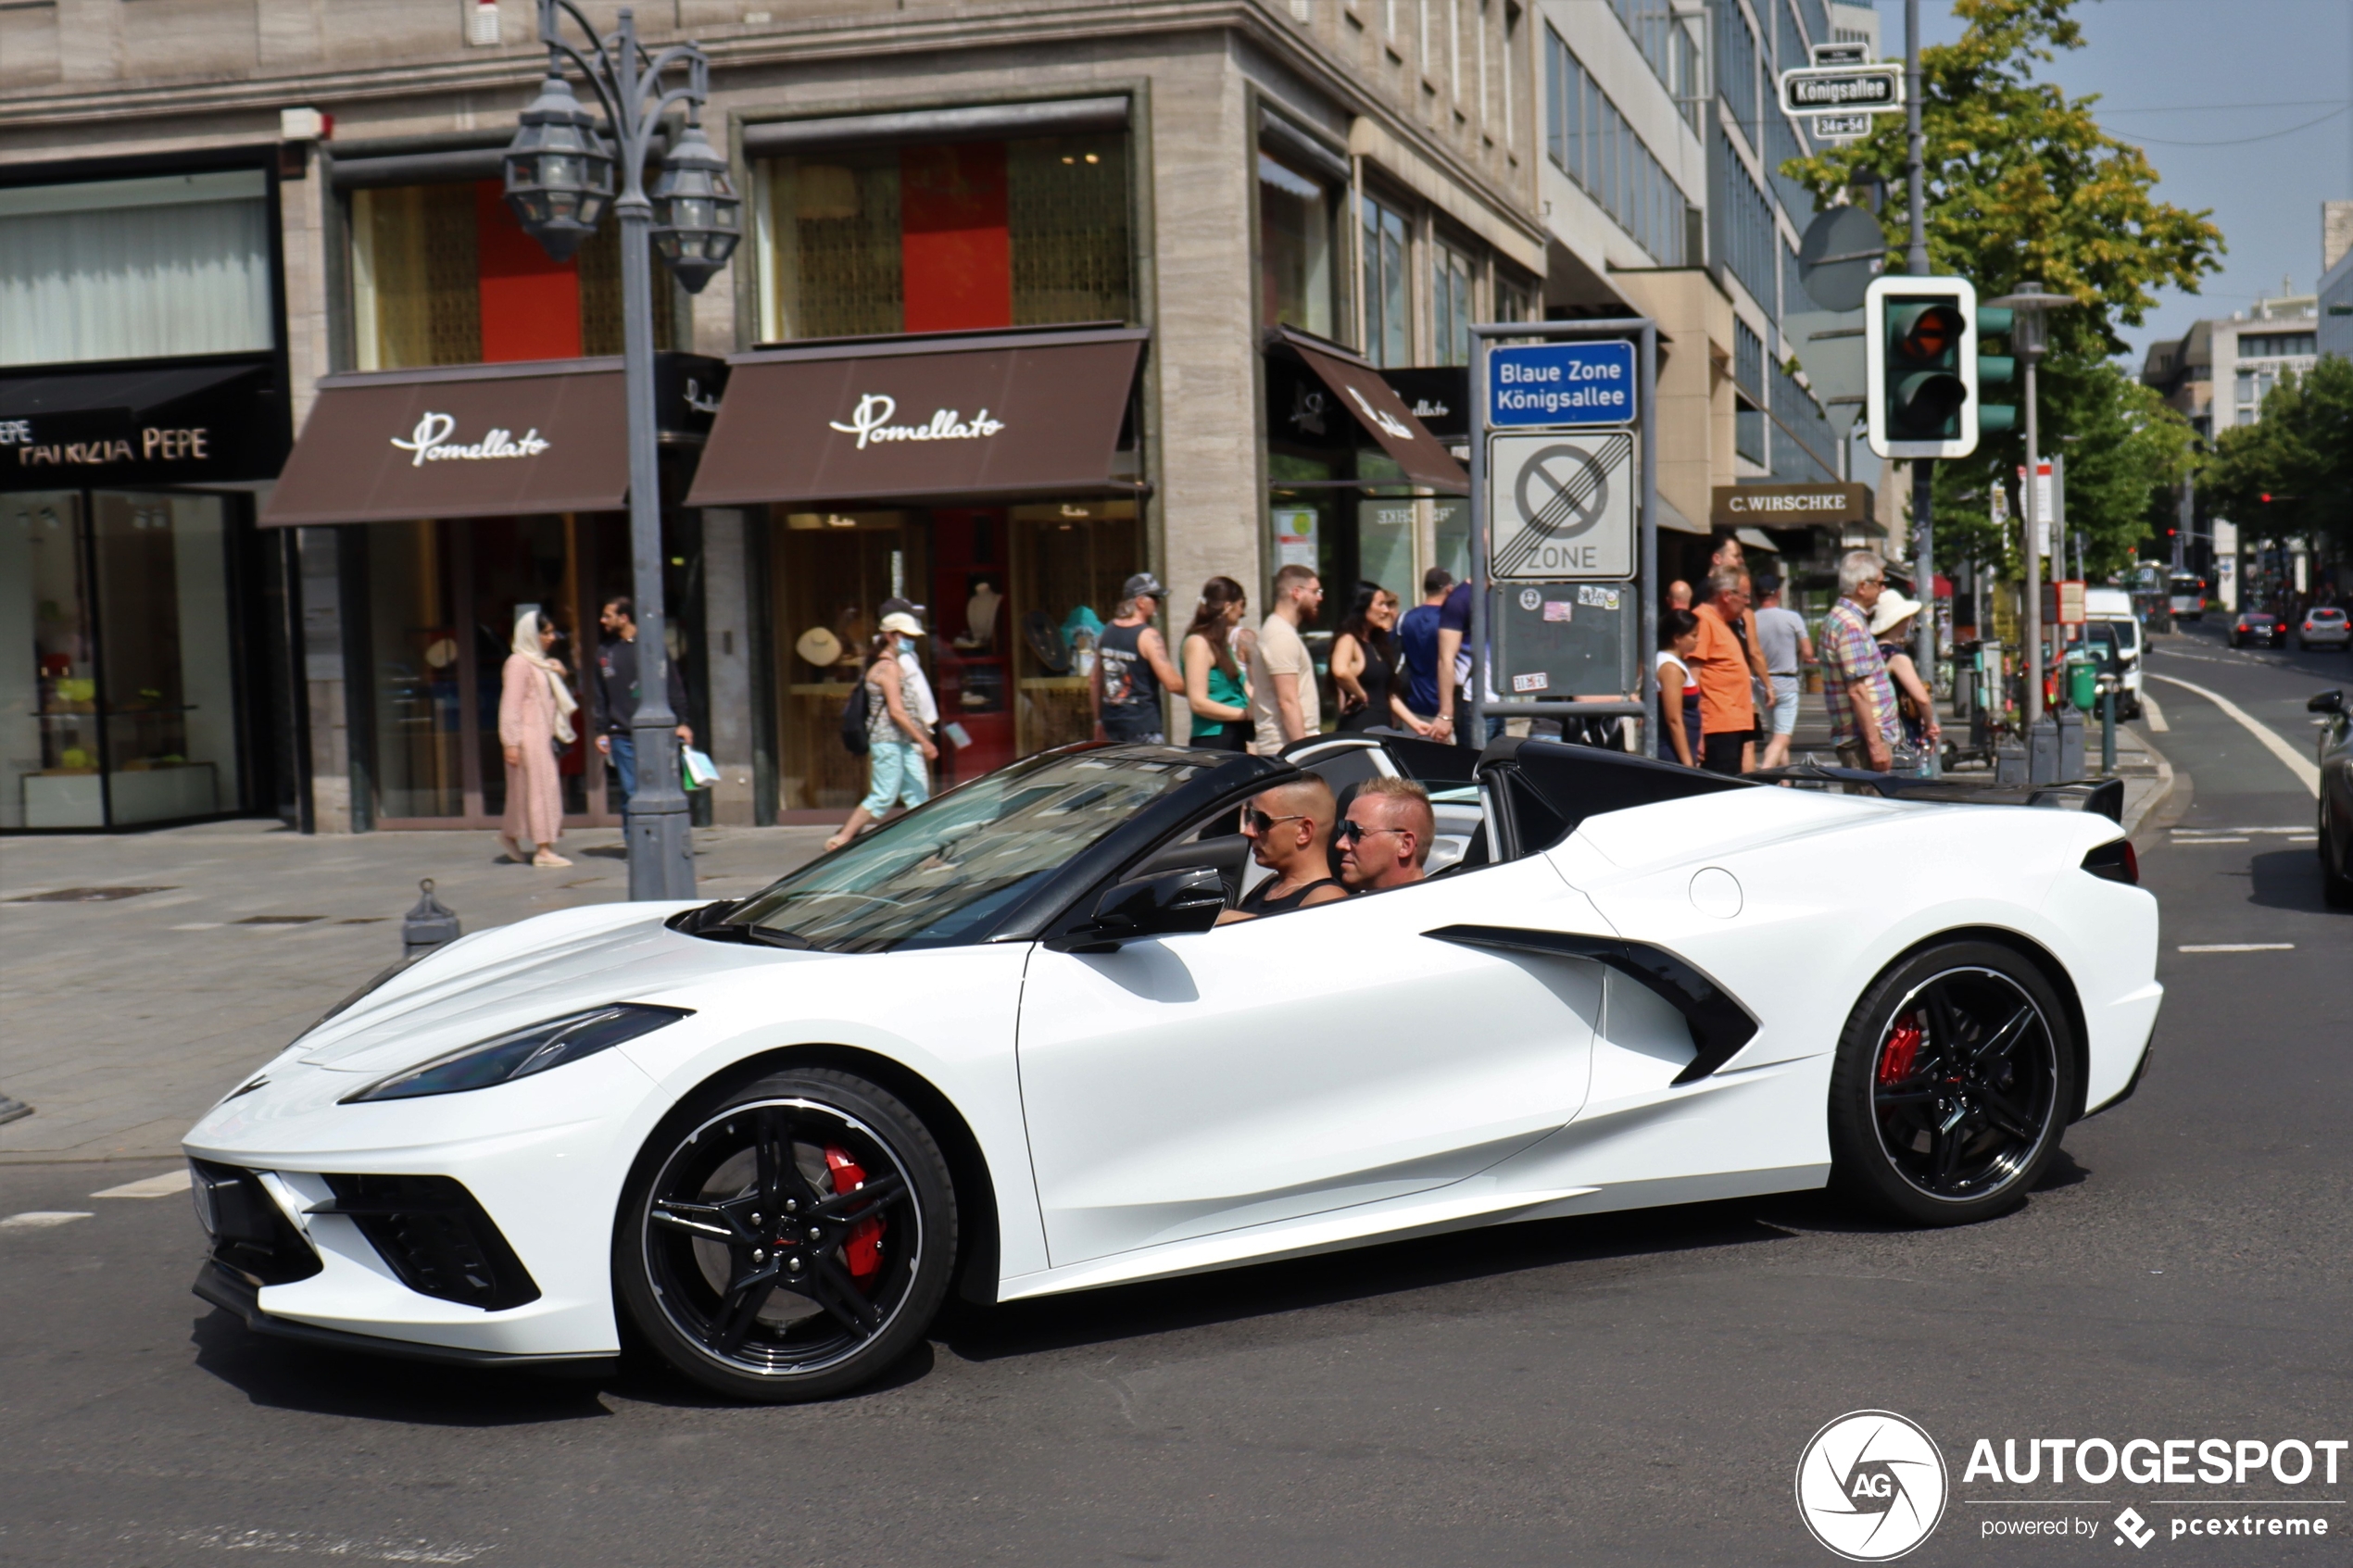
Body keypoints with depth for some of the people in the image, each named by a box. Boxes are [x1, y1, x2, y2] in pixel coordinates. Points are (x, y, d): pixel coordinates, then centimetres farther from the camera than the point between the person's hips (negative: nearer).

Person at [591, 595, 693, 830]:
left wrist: (681, 722, -4)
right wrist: (601, 731, 7)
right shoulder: (604, 650, 11)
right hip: (622, 736, 2)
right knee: (630, 793, -1)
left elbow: (674, 686, 2)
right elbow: (598, 695, 13)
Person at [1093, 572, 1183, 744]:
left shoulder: (1107, 631, 8)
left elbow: (1095, 683, 14)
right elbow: (1171, 683, -20)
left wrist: (1099, 720, 22)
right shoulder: (1147, 635, -13)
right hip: (1143, 725, -7)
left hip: (1112, 723, 7)